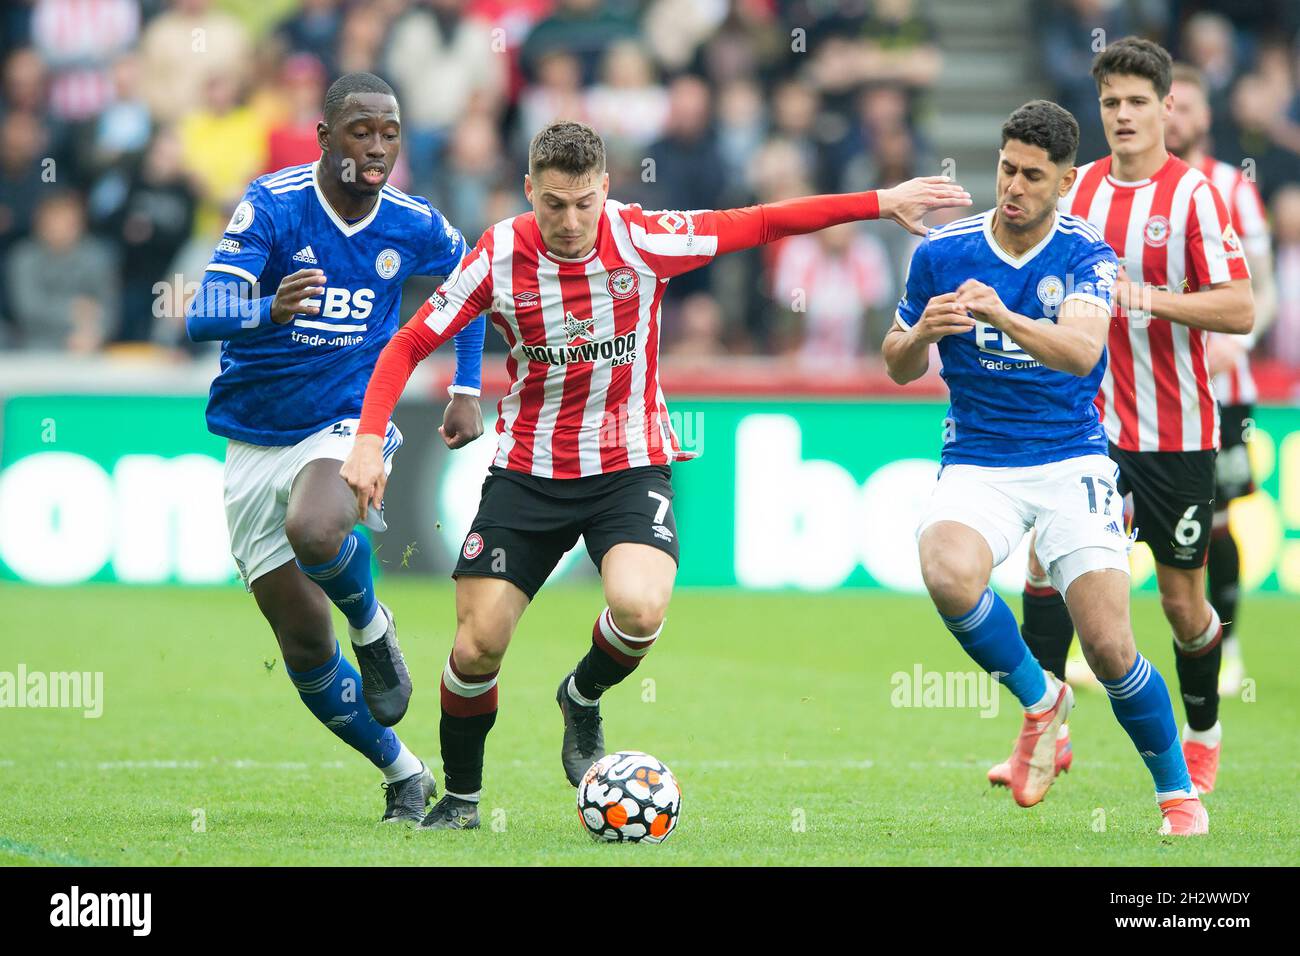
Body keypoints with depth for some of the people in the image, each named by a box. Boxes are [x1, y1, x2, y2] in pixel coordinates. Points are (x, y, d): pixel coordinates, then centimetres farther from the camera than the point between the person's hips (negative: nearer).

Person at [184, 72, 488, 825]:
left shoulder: (413, 225, -5)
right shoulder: (273, 205, -14)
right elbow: (203, 314, -25)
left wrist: (468, 390, 10)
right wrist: (270, 311, -46)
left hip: (348, 423, -1)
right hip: (255, 444, 1)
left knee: (313, 531, -36)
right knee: (305, 648, 3)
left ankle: (373, 626, -5)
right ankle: (404, 775, 22)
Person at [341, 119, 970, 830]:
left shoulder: (641, 239, -13)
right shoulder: (499, 258, -11)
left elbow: (759, 224, -4)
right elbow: (408, 346, -3)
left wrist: (881, 204, -7)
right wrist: (369, 439, -16)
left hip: (629, 464, -1)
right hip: (527, 470, 1)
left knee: (639, 610, -28)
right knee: (477, 645, -5)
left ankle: (582, 699, 7)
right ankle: (460, 796, 20)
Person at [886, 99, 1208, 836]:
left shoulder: (1087, 256, -5)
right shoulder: (942, 253, 1)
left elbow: (1081, 350, -23)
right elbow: (899, 369, 12)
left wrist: (1005, 318, -40)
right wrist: (922, 334, -11)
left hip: (1071, 462, -1)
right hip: (977, 465, 1)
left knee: (1110, 649, -11)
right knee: (949, 574, -32)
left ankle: (1180, 793, 15)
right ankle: (1040, 700, -5)